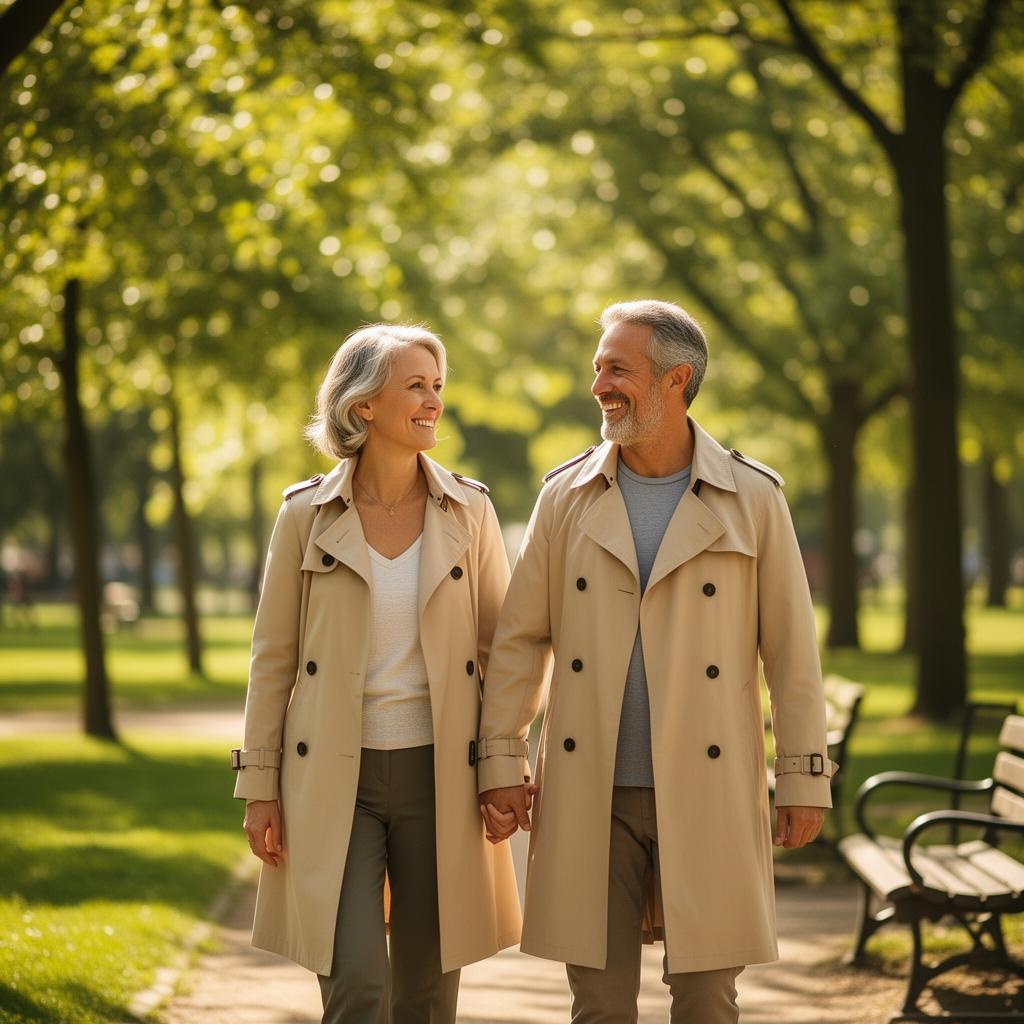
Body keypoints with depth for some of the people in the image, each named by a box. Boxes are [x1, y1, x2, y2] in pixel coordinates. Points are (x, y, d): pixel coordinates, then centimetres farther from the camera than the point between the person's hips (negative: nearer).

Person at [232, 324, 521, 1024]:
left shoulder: (469, 511, 2)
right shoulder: (307, 515, -1)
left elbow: (502, 648, 7)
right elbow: (273, 657, 3)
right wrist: (260, 788, 0)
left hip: (437, 774, 2)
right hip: (333, 780, -1)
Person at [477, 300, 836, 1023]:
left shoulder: (752, 499, -1)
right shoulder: (567, 496, 4)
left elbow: (791, 648, 1)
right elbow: (520, 638, 7)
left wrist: (804, 778, -1)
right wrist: (500, 762, 1)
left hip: (707, 794, -1)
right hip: (591, 795, 2)